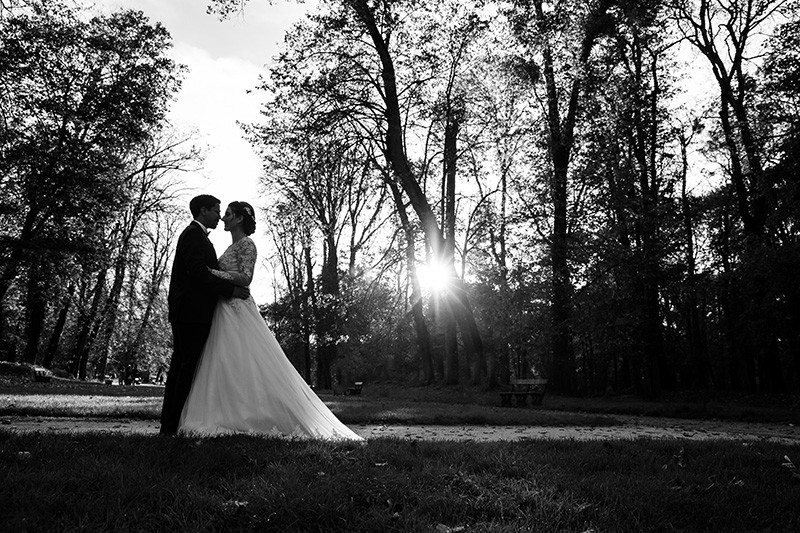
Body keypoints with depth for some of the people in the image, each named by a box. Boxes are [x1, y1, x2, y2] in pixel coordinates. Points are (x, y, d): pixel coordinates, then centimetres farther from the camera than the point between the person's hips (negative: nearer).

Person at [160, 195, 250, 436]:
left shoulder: (195, 235, 24)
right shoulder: (194, 235, -9)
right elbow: (199, 272, -20)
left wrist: (231, 288, 16)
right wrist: (231, 289, -16)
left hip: (184, 312, 11)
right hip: (192, 311, -11)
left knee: (180, 366, 10)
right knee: (190, 367, -9)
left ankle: (169, 423, 14)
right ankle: (176, 424, -7)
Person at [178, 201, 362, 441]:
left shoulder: (246, 244, -6)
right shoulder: (232, 247, 20)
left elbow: (245, 278, -17)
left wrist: (212, 272, -20)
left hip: (237, 311, -9)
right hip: (225, 311, 9)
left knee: (246, 365, -11)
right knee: (223, 365, 5)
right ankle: (229, 420, 7)